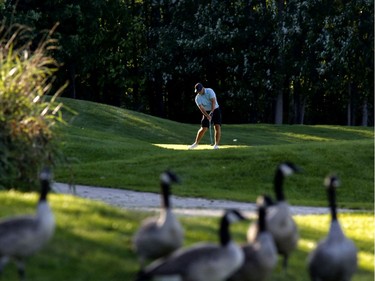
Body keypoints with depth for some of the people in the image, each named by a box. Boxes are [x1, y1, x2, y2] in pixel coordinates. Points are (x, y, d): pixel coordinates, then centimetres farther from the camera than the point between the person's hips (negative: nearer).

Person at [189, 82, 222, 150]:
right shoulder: (197, 98, -9)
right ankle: (196, 143, 13)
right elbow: (201, 108, -19)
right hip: (207, 112, 2)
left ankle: (216, 144, -11)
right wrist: (207, 116, -33)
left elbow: (213, 101, -24)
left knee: (217, 127, -15)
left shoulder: (210, 91, -15)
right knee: (203, 128, -3)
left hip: (215, 110, -1)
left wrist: (212, 112, -34)